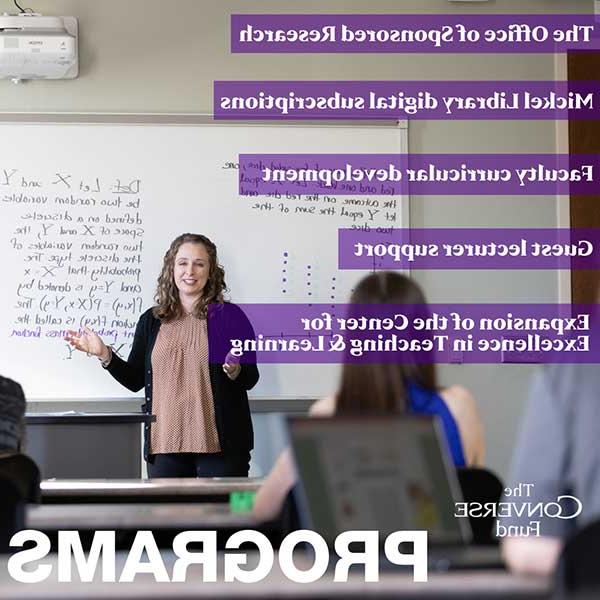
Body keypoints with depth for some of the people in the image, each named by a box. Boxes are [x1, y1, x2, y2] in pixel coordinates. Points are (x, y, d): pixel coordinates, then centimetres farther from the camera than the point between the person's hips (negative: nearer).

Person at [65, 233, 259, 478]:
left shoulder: (229, 316, 2)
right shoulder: (151, 320, 12)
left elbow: (251, 379, 2)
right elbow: (135, 380, 14)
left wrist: (234, 370, -19)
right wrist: (104, 354, 1)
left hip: (219, 445, -3)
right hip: (165, 443, 3)